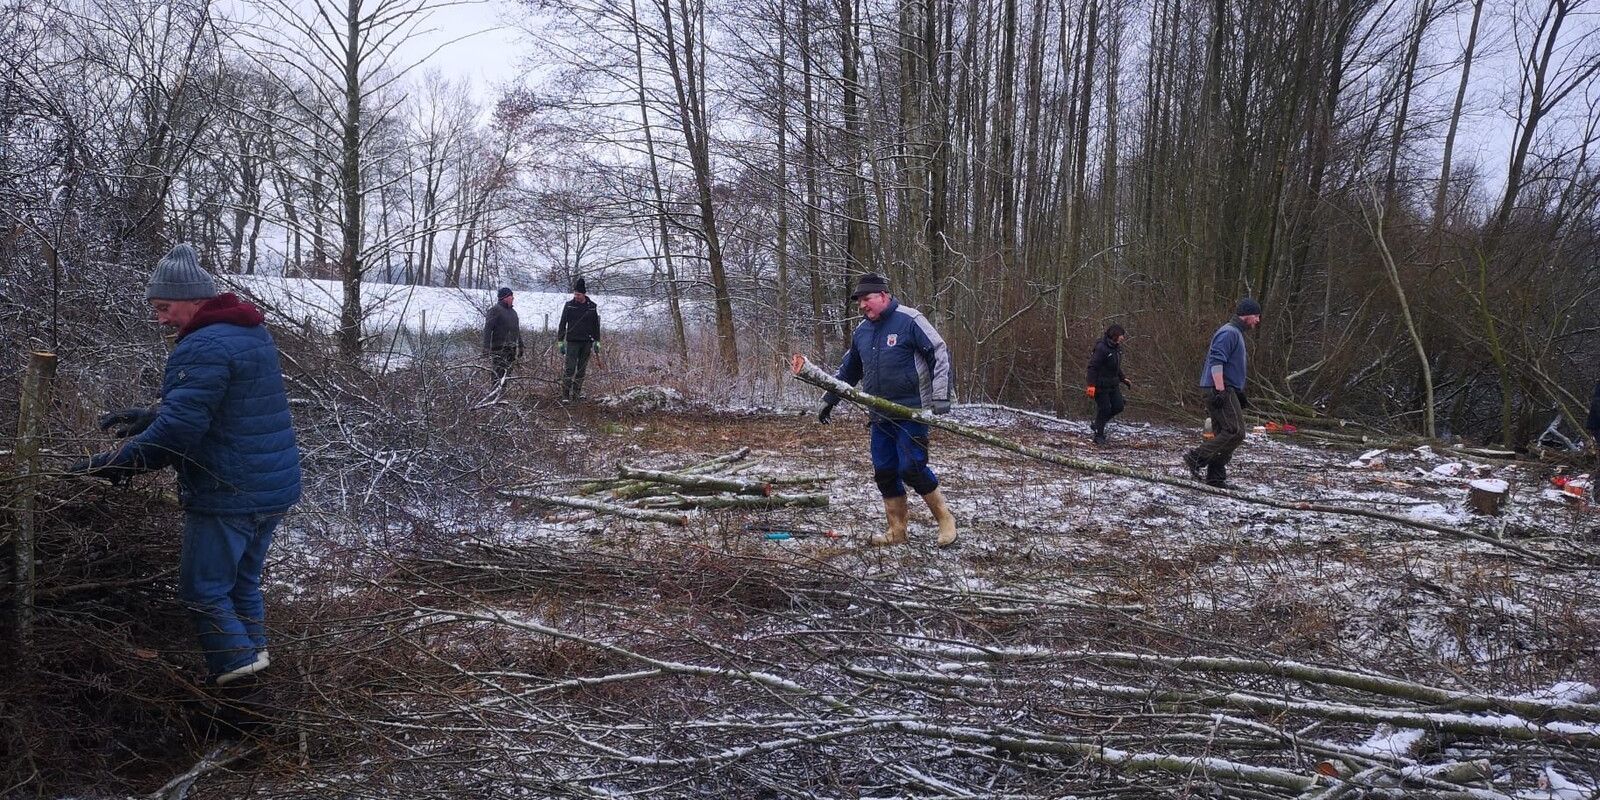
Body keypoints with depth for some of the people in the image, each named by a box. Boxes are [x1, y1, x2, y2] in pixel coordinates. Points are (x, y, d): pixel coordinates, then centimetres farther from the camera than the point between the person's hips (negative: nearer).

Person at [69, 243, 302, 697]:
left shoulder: (204, 348, -19)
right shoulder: (253, 333, 13)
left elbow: (179, 427, -25)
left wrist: (116, 463, -17)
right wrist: (147, 418, 17)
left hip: (227, 494, -9)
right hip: (275, 489, 10)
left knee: (203, 587, 4)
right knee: (243, 578, 21)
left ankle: (234, 664, 6)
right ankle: (253, 649, 25)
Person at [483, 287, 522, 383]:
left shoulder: (513, 312, 21)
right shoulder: (495, 310, -6)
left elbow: (517, 331, 28)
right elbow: (487, 329, -13)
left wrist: (520, 347, 25)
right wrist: (486, 347, -22)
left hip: (511, 350, 8)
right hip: (499, 349, -8)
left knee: (507, 374, 7)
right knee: (499, 375, -12)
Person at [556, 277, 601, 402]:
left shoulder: (592, 307, 4)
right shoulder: (569, 305, 0)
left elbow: (596, 325, 11)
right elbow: (562, 324, 3)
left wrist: (597, 342, 7)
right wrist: (560, 341, -2)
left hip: (587, 343, 2)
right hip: (572, 342, -2)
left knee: (582, 370, 5)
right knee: (570, 368, -12)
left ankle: (575, 395, 12)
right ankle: (565, 395, -9)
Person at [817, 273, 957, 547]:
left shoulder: (909, 320, -10)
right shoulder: (862, 331, 11)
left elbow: (940, 354, -11)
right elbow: (848, 370, 24)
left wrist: (941, 397, -17)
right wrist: (829, 400, 24)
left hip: (912, 413, -7)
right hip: (881, 416, 7)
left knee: (912, 469, -12)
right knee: (884, 473, 7)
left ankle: (945, 519, 9)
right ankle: (897, 532, 18)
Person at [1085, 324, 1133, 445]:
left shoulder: (1117, 348, 10)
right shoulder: (1101, 348, -19)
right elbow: (1092, 367, -22)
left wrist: (1123, 379, 18)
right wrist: (1091, 385, -27)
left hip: (1113, 384, 9)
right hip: (1101, 385, -9)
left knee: (1118, 407, 6)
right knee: (1104, 409, -4)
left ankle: (1097, 425, 24)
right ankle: (1099, 435, 11)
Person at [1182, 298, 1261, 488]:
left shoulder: (1236, 333, 23)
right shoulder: (1229, 332, -10)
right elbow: (1216, 361, -21)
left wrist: (1239, 394, 30)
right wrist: (1220, 390, -27)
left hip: (1226, 391, 11)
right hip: (1221, 390, -11)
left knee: (1223, 434, 9)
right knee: (1236, 432, -15)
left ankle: (1216, 477, 9)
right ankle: (1196, 458, -15)